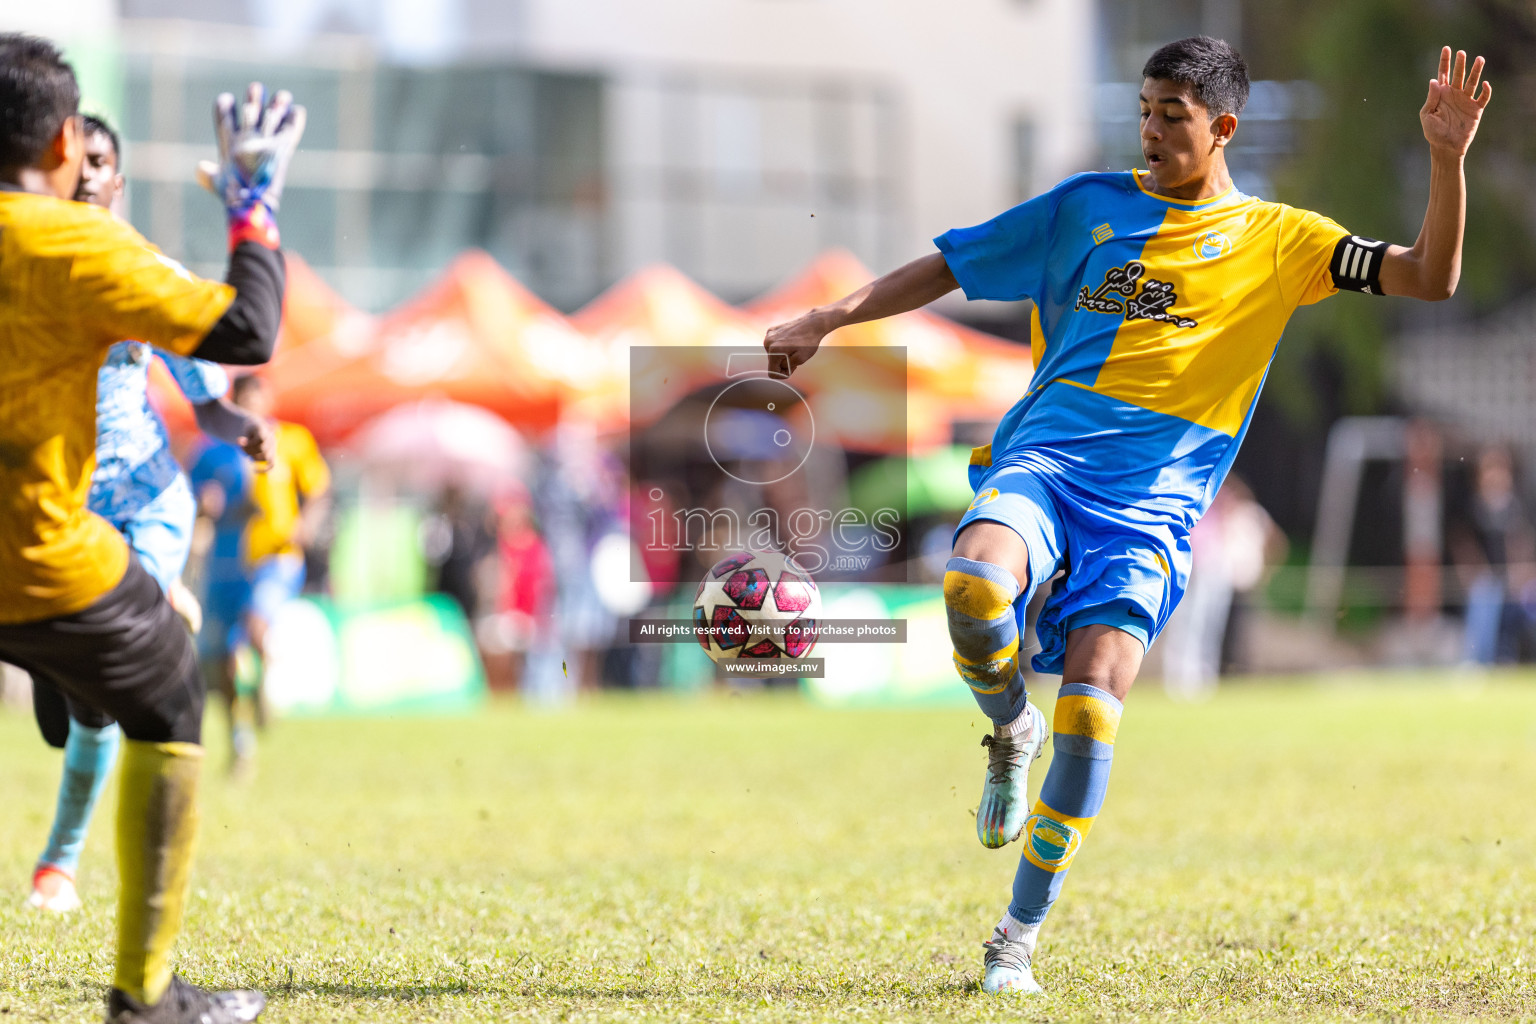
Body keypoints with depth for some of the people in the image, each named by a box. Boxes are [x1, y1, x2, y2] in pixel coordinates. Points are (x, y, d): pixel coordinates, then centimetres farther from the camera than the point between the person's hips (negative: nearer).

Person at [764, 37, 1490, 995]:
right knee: (973, 588, -32)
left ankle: (1020, 938, -2)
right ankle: (1012, 729, 4)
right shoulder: (1088, 204, 15)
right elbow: (949, 265, 21)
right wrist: (831, 318, 13)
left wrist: (1447, 160, -11)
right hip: (1046, 456, 1)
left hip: (1151, 500, -1)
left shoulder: (1277, 239, 9)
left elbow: (1431, 277, 3)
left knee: (1093, 701, -17)